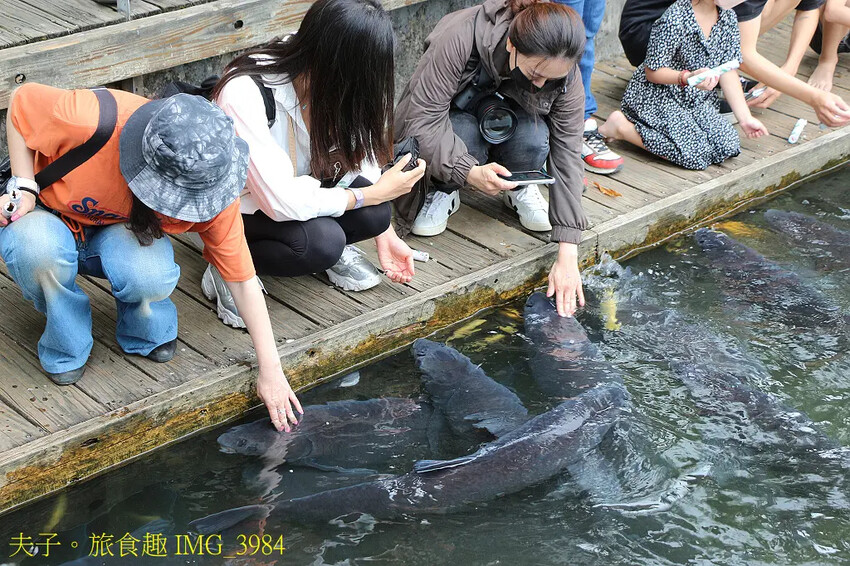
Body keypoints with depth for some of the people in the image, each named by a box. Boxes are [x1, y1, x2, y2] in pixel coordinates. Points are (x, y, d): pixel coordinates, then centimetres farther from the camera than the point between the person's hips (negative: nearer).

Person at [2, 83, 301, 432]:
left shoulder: (208, 185, -27)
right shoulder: (91, 122, -39)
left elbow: (243, 280, -19)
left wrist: (271, 371, -19)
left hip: (122, 229, 1)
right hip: (50, 214, -1)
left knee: (152, 277, -35)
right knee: (39, 249, -38)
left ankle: (148, 335, 2)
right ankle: (67, 351, -8)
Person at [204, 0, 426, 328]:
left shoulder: (325, 79, -16)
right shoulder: (244, 93, -34)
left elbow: (358, 156, 0)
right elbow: (282, 202, -34)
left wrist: (384, 234, 1)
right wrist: (376, 193, -25)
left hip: (297, 187, 6)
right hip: (237, 206, -6)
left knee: (373, 215, -23)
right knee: (322, 243, -33)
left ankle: (333, 248, 8)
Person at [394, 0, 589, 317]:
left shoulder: (565, 76, -27)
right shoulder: (460, 38, -38)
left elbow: (568, 158, -26)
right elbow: (424, 116, -33)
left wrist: (567, 257, -30)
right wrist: (468, 171, -49)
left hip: (510, 122, 2)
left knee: (534, 138, -33)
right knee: (465, 134, -38)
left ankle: (519, 188, 0)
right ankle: (442, 191, -5)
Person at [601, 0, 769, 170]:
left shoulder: (728, 17, 0)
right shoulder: (675, 19, -22)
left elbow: (728, 72, 2)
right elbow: (652, 72, -18)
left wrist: (745, 118, -2)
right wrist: (689, 77, -36)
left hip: (696, 100, 8)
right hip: (656, 97, -8)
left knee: (729, 147, -13)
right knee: (696, 154, -25)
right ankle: (621, 126, -9)